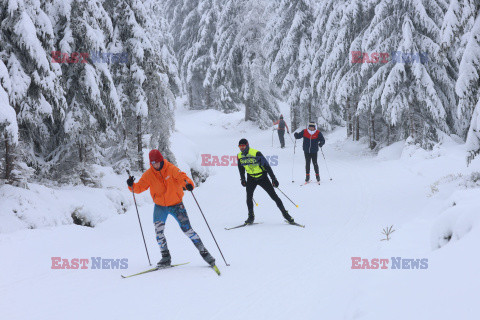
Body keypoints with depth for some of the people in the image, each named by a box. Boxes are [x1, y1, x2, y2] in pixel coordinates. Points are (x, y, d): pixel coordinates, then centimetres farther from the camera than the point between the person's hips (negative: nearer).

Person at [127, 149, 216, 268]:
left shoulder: (171, 169, -15)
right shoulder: (148, 175, -6)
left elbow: (182, 177, -27)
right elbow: (140, 187, -7)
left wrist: (188, 184, -49)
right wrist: (132, 186, -29)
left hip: (176, 205, -3)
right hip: (160, 206, 3)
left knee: (187, 229, -6)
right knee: (158, 231, -10)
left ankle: (203, 251, 7)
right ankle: (165, 257, 5)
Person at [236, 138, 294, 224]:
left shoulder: (256, 153, -22)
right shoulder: (239, 156, -5)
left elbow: (267, 166, -20)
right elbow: (241, 168, 16)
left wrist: (274, 179, -21)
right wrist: (242, 179, 14)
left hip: (262, 177, -4)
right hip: (251, 178, 4)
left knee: (274, 196, -3)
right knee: (249, 197, -13)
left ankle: (285, 213, 7)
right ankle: (251, 217, 0)